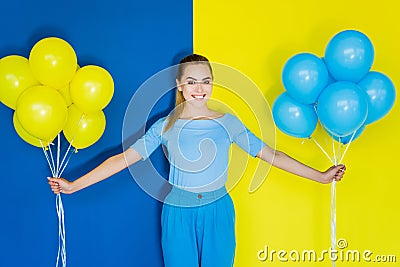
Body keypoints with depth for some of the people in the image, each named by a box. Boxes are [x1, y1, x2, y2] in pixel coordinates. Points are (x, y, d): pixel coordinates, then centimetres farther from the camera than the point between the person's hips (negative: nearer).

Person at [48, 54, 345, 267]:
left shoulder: (228, 122, -1)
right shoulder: (165, 126, -3)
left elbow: (270, 154, 0)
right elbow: (124, 158, -6)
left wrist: (320, 176, -2)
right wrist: (74, 185, -10)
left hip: (218, 214, 1)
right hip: (178, 215, 0)